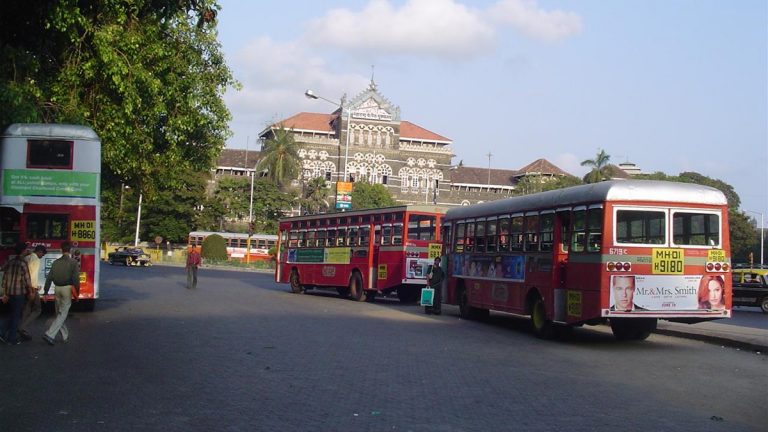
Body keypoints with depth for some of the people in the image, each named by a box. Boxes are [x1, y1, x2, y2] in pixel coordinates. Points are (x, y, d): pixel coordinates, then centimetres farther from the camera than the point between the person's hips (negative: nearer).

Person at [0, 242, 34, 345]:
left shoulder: (9, 263, 7)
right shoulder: (23, 263, -13)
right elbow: (27, 279, -12)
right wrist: (30, 292, 0)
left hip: (10, 293, 6)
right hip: (20, 293, -6)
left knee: (13, 314, 20)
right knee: (16, 315, 3)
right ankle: (12, 339, 8)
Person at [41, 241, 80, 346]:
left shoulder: (56, 262, 6)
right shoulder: (73, 262, -6)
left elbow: (49, 278, 6)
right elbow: (76, 278, -11)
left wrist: (46, 291, 11)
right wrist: (77, 293, -3)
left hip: (57, 289, 4)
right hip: (67, 289, -4)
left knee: (59, 313, 17)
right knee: (62, 314, -2)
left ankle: (65, 336, 24)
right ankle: (50, 335, -15)